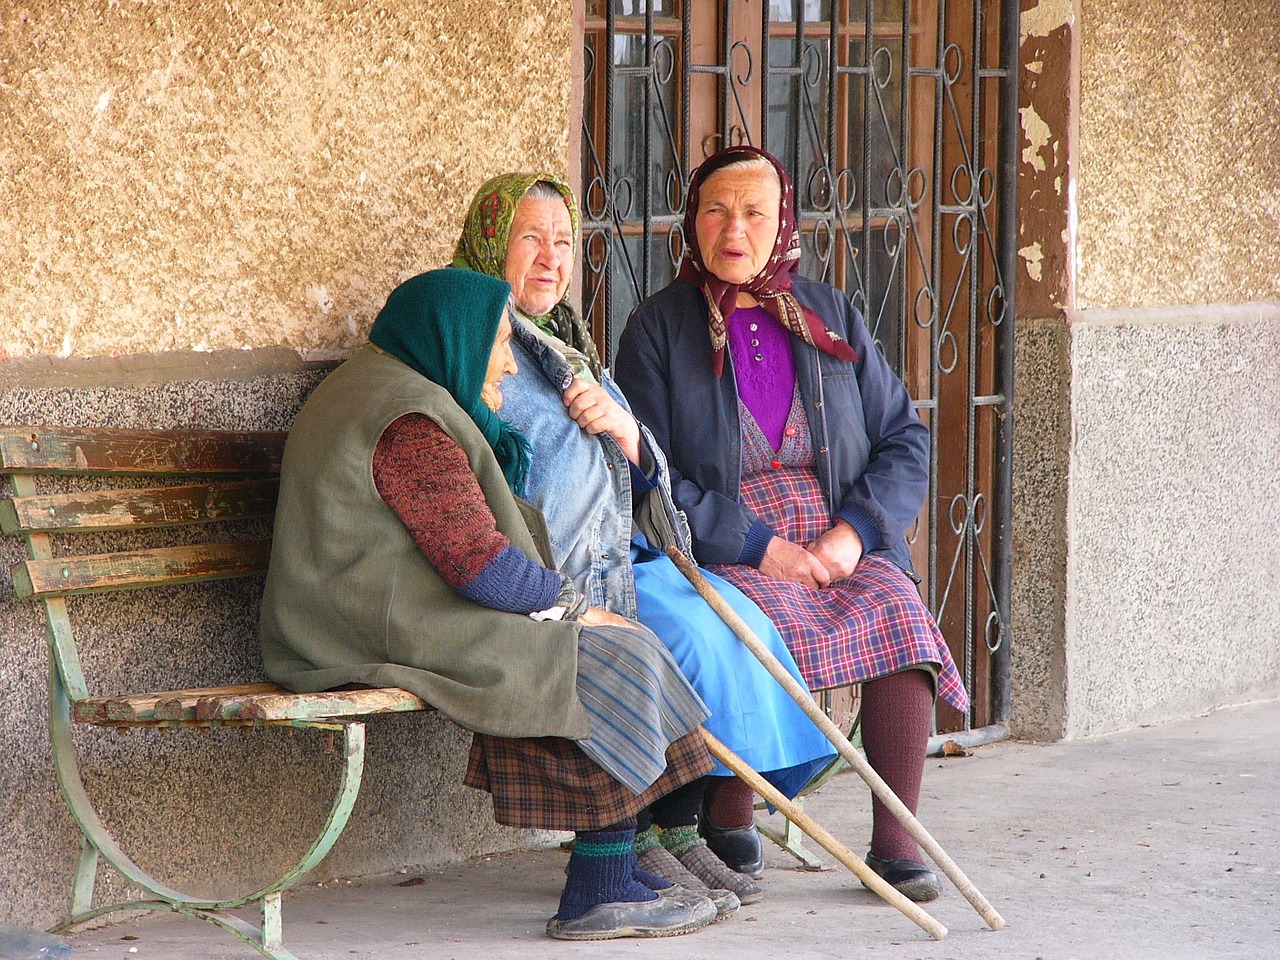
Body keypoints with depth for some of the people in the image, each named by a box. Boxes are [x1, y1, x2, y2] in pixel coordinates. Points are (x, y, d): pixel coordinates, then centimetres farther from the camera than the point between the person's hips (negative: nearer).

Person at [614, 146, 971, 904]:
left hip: (843, 549, 3)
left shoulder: (830, 315, 14)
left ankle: (895, 841, -23)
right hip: (723, 557, -3)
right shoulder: (661, 327, 4)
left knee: (899, 617, -28)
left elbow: (905, 440, 11)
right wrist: (758, 548, -14)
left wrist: (854, 531, -7)